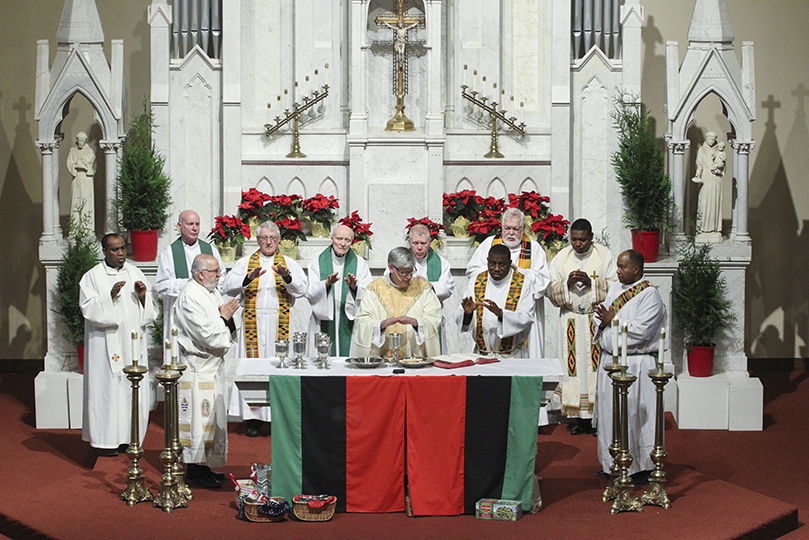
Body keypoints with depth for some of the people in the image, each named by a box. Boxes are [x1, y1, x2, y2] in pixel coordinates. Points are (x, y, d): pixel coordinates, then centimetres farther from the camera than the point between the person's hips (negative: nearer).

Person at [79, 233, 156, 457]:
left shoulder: (135, 273, 11)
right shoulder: (92, 277, -1)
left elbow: (150, 310, 12)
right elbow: (89, 309, -11)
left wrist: (143, 296, -8)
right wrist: (110, 296, -23)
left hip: (133, 343, 4)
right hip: (106, 344, -4)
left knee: (134, 389, 4)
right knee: (108, 388, -4)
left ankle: (128, 438, 13)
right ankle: (105, 440, 3)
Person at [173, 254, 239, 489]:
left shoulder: (211, 293, 12)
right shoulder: (190, 297, -18)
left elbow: (224, 332, 17)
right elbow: (207, 335, -22)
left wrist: (227, 317, -3)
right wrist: (224, 318, -11)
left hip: (212, 366, 10)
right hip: (197, 368, -10)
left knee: (212, 416, 13)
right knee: (198, 417, -6)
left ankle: (204, 466, 20)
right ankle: (195, 470, 0)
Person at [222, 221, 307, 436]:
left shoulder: (289, 264, 10)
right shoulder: (245, 263, 10)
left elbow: (301, 290, -3)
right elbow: (228, 287, -2)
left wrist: (287, 277, -22)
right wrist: (248, 279, -20)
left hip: (280, 322, 0)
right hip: (253, 321, 0)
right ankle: (253, 418, 1)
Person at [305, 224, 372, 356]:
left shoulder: (360, 264, 8)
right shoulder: (316, 264, 7)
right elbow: (310, 294, -4)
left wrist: (354, 287, -21)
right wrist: (326, 284, -22)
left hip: (350, 325, 0)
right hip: (324, 324, 0)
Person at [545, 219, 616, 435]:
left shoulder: (605, 255, 0)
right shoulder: (561, 258, 6)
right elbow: (550, 291, 3)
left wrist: (590, 282, -17)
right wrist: (567, 284, -16)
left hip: (598, 318, -2)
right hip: (571, 321, 2)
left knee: (597, 366, -5)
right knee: (575, 367, 0)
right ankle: (579, 416, 6)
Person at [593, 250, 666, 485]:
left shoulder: (650, 295, -13)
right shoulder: (616, 288, 11)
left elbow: (641, 331, -21)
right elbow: (599, 318, 13)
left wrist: (613, 320, -15)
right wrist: (602, 318, -10)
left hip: (635, 365, -8)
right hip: (610, 361, 8)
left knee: (634, 414, -4)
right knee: (610, 412, 12)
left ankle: (643, 467, 5)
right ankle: (614, 463, 23)